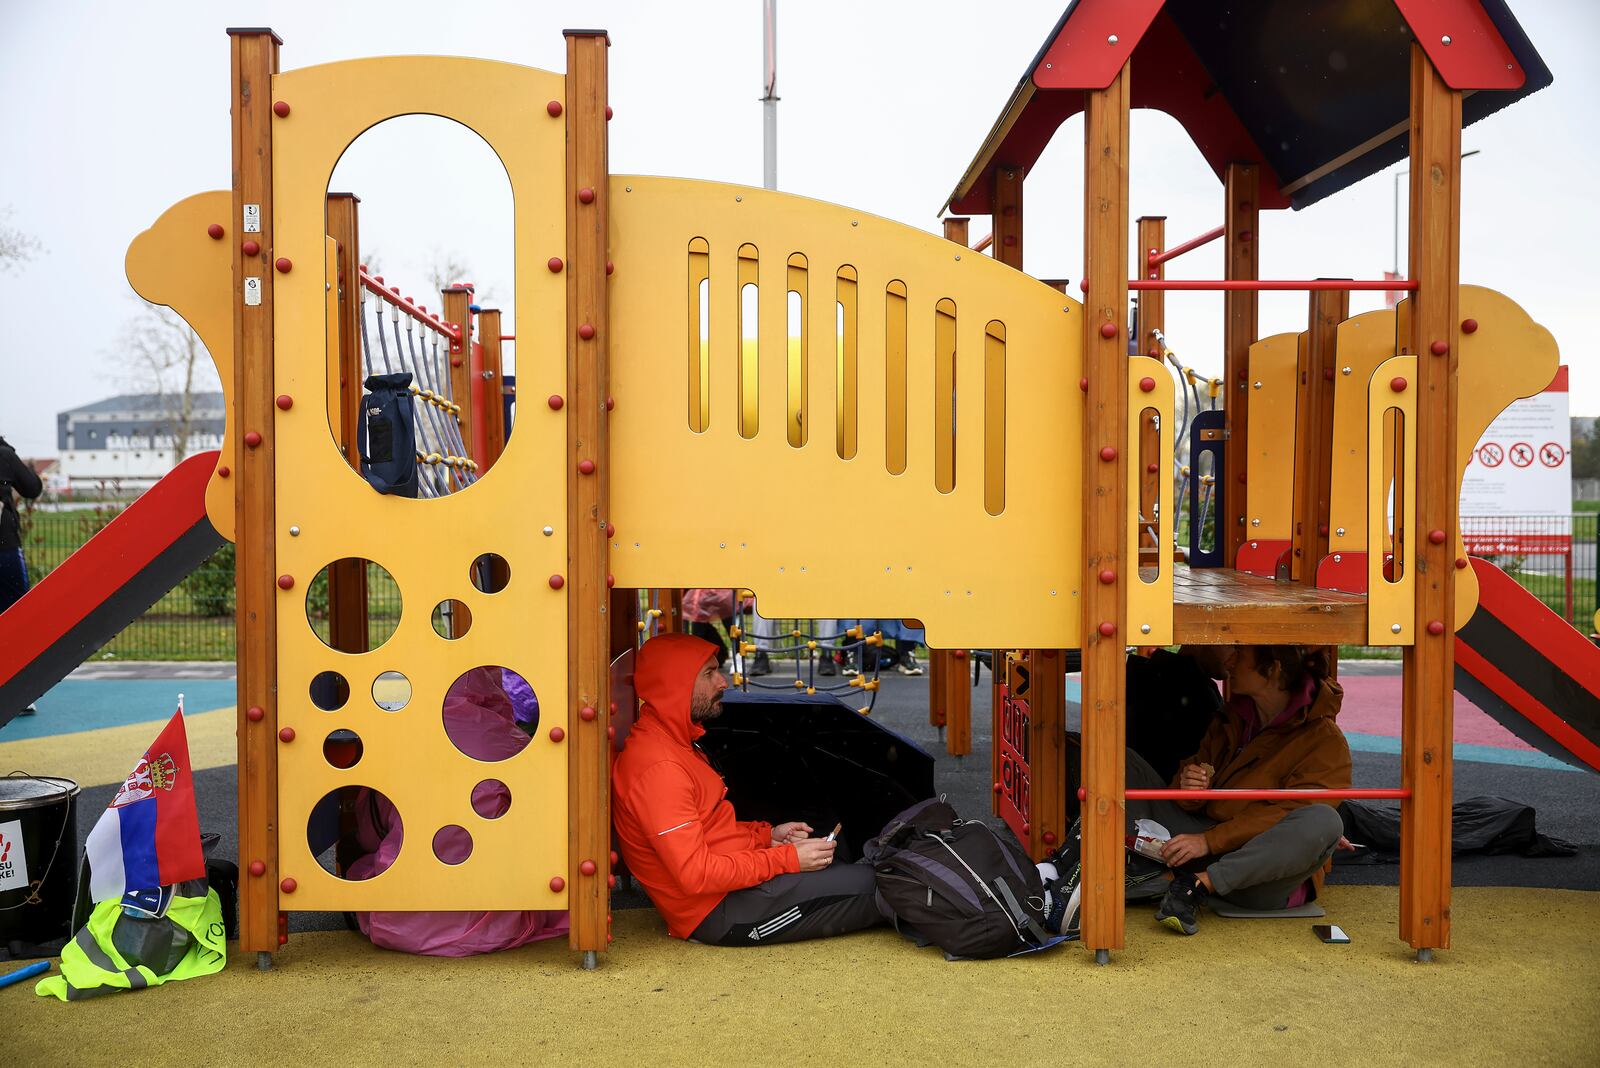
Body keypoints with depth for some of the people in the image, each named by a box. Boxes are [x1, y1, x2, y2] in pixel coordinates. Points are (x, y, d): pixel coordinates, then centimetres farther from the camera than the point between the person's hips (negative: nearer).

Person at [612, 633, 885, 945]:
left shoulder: (674, 744, 10)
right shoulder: (659, 768, -24)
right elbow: (696, 875, -27)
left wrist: (767, 835, 6)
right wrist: (787, 858, -21)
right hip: (720, 913, -10)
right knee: (868, 884, -6)